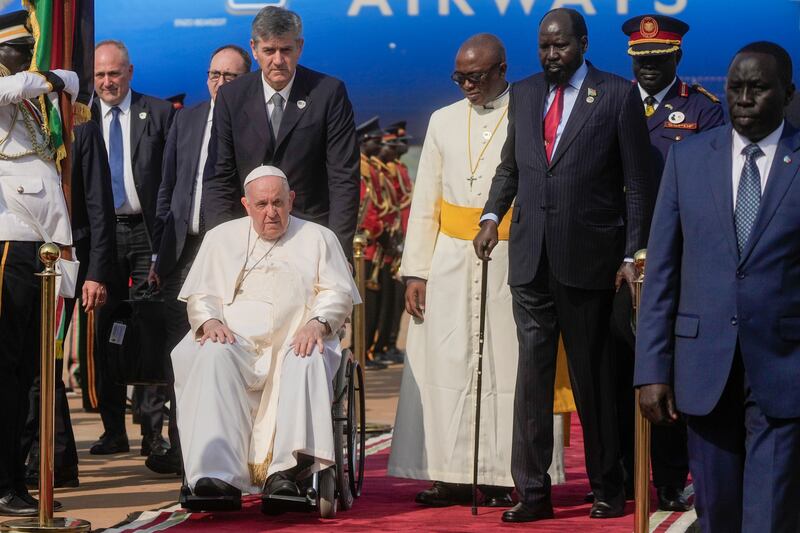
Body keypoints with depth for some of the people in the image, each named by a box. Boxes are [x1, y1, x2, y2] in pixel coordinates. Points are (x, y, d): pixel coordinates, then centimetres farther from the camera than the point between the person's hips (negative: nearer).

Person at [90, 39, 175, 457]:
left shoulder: (159, 113, 4)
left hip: (147, 233, -2)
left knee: (150, 332, -2)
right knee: (104, 335, 4)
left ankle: (153, 430, 1)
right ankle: (113, 430, 12)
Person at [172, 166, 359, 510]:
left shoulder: (318, 238, 19)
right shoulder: (221, 238, 23)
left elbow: (339, 293, 9)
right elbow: (200, 295, 17)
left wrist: (316, 323, -13)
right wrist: (210, 321, -7)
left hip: (295, 340, -1)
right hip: (234, 339, 1)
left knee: (308, 362, -37)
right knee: (213, 358, -35)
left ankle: (285, 471, -48)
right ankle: (218, 473, -47)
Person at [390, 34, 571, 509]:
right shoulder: (443, 122, 14)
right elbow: (424, 203, 13)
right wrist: (415, 271, 6)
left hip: (509, 263, -4)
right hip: (449, 266, 4)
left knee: (506, 368, -3)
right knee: (446, 366, 1)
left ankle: (504, 477, 1)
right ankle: (452, 475, 6)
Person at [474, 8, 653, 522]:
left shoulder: (618, 95, -2)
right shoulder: (523, 94, 12)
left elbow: (638, 183, -3)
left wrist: (632, 255, -7)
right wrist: (492, 214, 4)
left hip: (587, 257, -3)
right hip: (531, 257, 4)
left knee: (592, 374, 5)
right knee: (533, 370, 1)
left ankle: (607, 488, 18)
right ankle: (533, 492, 4)